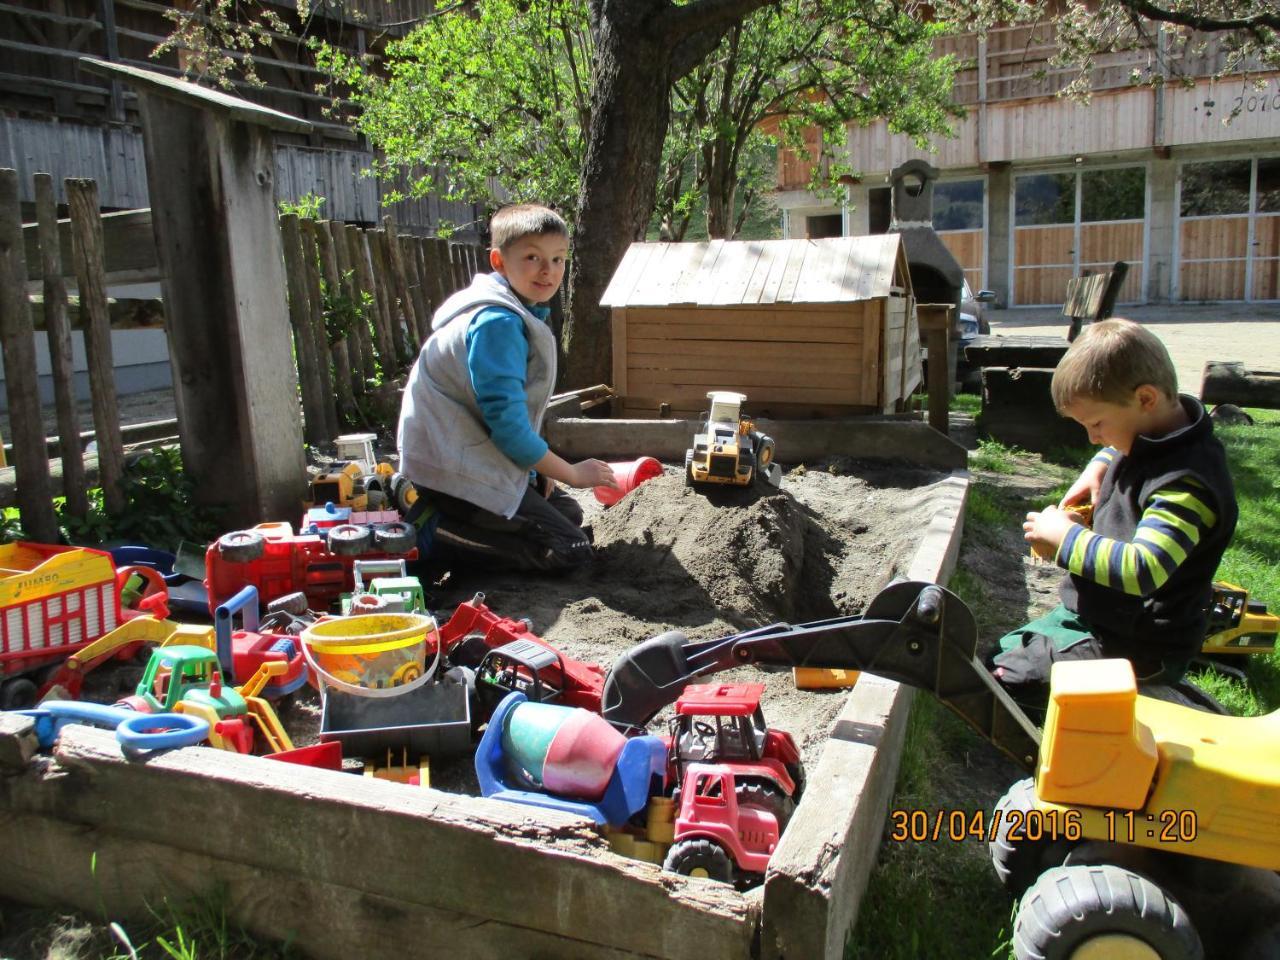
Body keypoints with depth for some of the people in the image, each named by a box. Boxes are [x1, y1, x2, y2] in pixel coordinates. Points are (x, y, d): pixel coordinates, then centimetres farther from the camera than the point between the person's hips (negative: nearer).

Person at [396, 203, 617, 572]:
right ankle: (435, 529, -10)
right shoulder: (496, 322, -22)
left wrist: (539, 467, 4)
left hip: (476, 456, 10)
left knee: (569, 513, 19)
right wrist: (572, 474, -14)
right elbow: (506, 420, -26)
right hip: (454, 469, -10)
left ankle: (444, 517, 10)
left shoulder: (520, 313, 10)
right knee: (570, 551, -10)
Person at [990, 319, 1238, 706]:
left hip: (1139, 647, -10)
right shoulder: (1155, 437, 1)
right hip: (1093, 613, 10)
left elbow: (1142, 570, -36)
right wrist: (1097, 469, 6)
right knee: (1005, 651, 18)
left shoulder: (1187, 483, -27)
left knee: (1003, 680, -18)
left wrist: (1065, 538, -24)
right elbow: (1116, 450, 27)